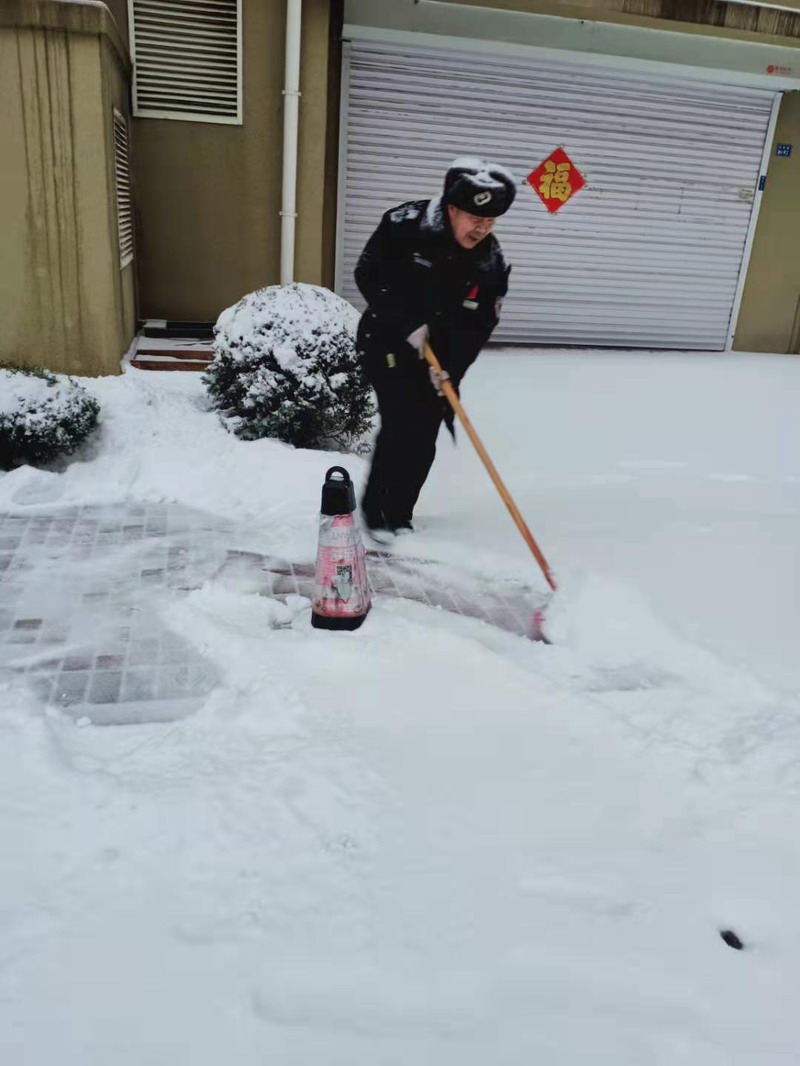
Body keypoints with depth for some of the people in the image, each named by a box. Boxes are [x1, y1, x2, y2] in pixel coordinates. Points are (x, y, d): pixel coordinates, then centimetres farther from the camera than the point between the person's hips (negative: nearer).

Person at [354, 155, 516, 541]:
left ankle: (399, 515, 18)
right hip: (386, 340, -4)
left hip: (437, 355, 4)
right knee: (402, 423, -15)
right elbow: (368, 275, -15)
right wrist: (408, 323, -21)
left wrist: (449, 367, -20)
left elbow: (478, 325, -7)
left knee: (423, 436, 3)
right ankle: (376, 509, 2)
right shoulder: (404, 225, -19)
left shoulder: (492, 264, -9)